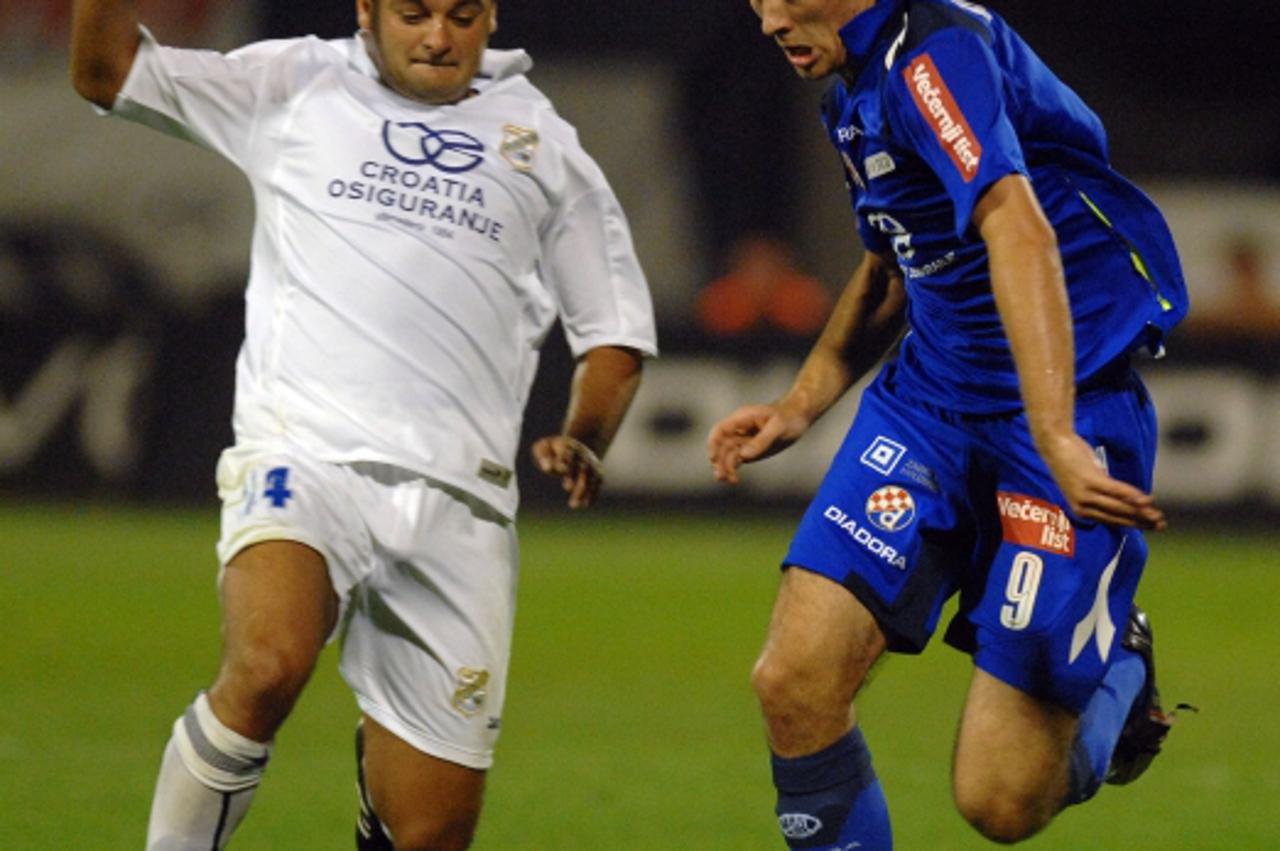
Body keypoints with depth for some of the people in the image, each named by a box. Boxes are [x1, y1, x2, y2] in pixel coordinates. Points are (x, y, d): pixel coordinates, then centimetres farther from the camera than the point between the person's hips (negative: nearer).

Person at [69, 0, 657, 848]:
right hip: (304, 454, -2)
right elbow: (107, 70, 19)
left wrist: (583, 442, 4)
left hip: (458, 504, 2)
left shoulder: (542, 142, 18)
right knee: (266, 668, -35)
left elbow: (615, 330, 22)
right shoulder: (295, 87, 15)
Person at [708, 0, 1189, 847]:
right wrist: (798, 407, 21)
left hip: (1070, 412, -8)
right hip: (928, 399, 8)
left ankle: (1117, 673, 24)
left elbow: (1019, 232, -34)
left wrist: (1057, 440, -44)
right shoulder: (854, 88, 12)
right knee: (795, 681, -11)